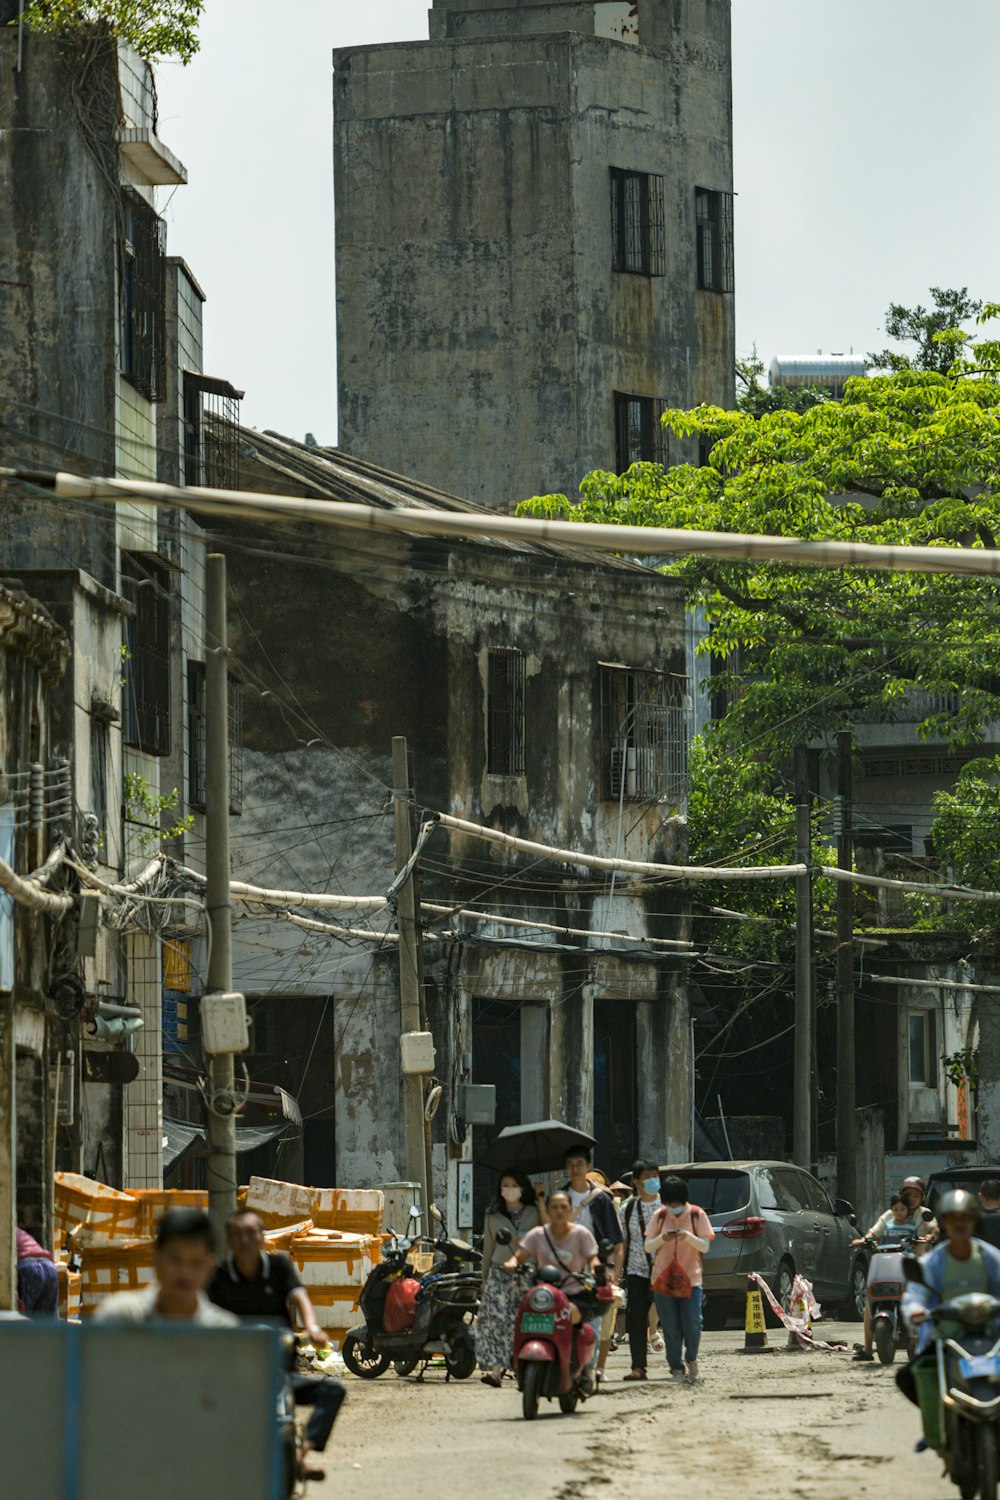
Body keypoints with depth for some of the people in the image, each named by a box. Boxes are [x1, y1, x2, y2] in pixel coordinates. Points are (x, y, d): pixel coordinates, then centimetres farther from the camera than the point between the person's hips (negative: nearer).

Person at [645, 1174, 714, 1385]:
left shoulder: (697, 1215, -1)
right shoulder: (660, 1216, 3)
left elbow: (705, 1246, -4)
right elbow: (648, 1246, 4)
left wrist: (688, 1236, -22)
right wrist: (662, 1238, -17)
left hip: (690, 1278, -1)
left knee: (692, 1324, -9)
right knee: (671, 1328, -1)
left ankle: (692, 1360, 16)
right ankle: (676, 1369, 7)